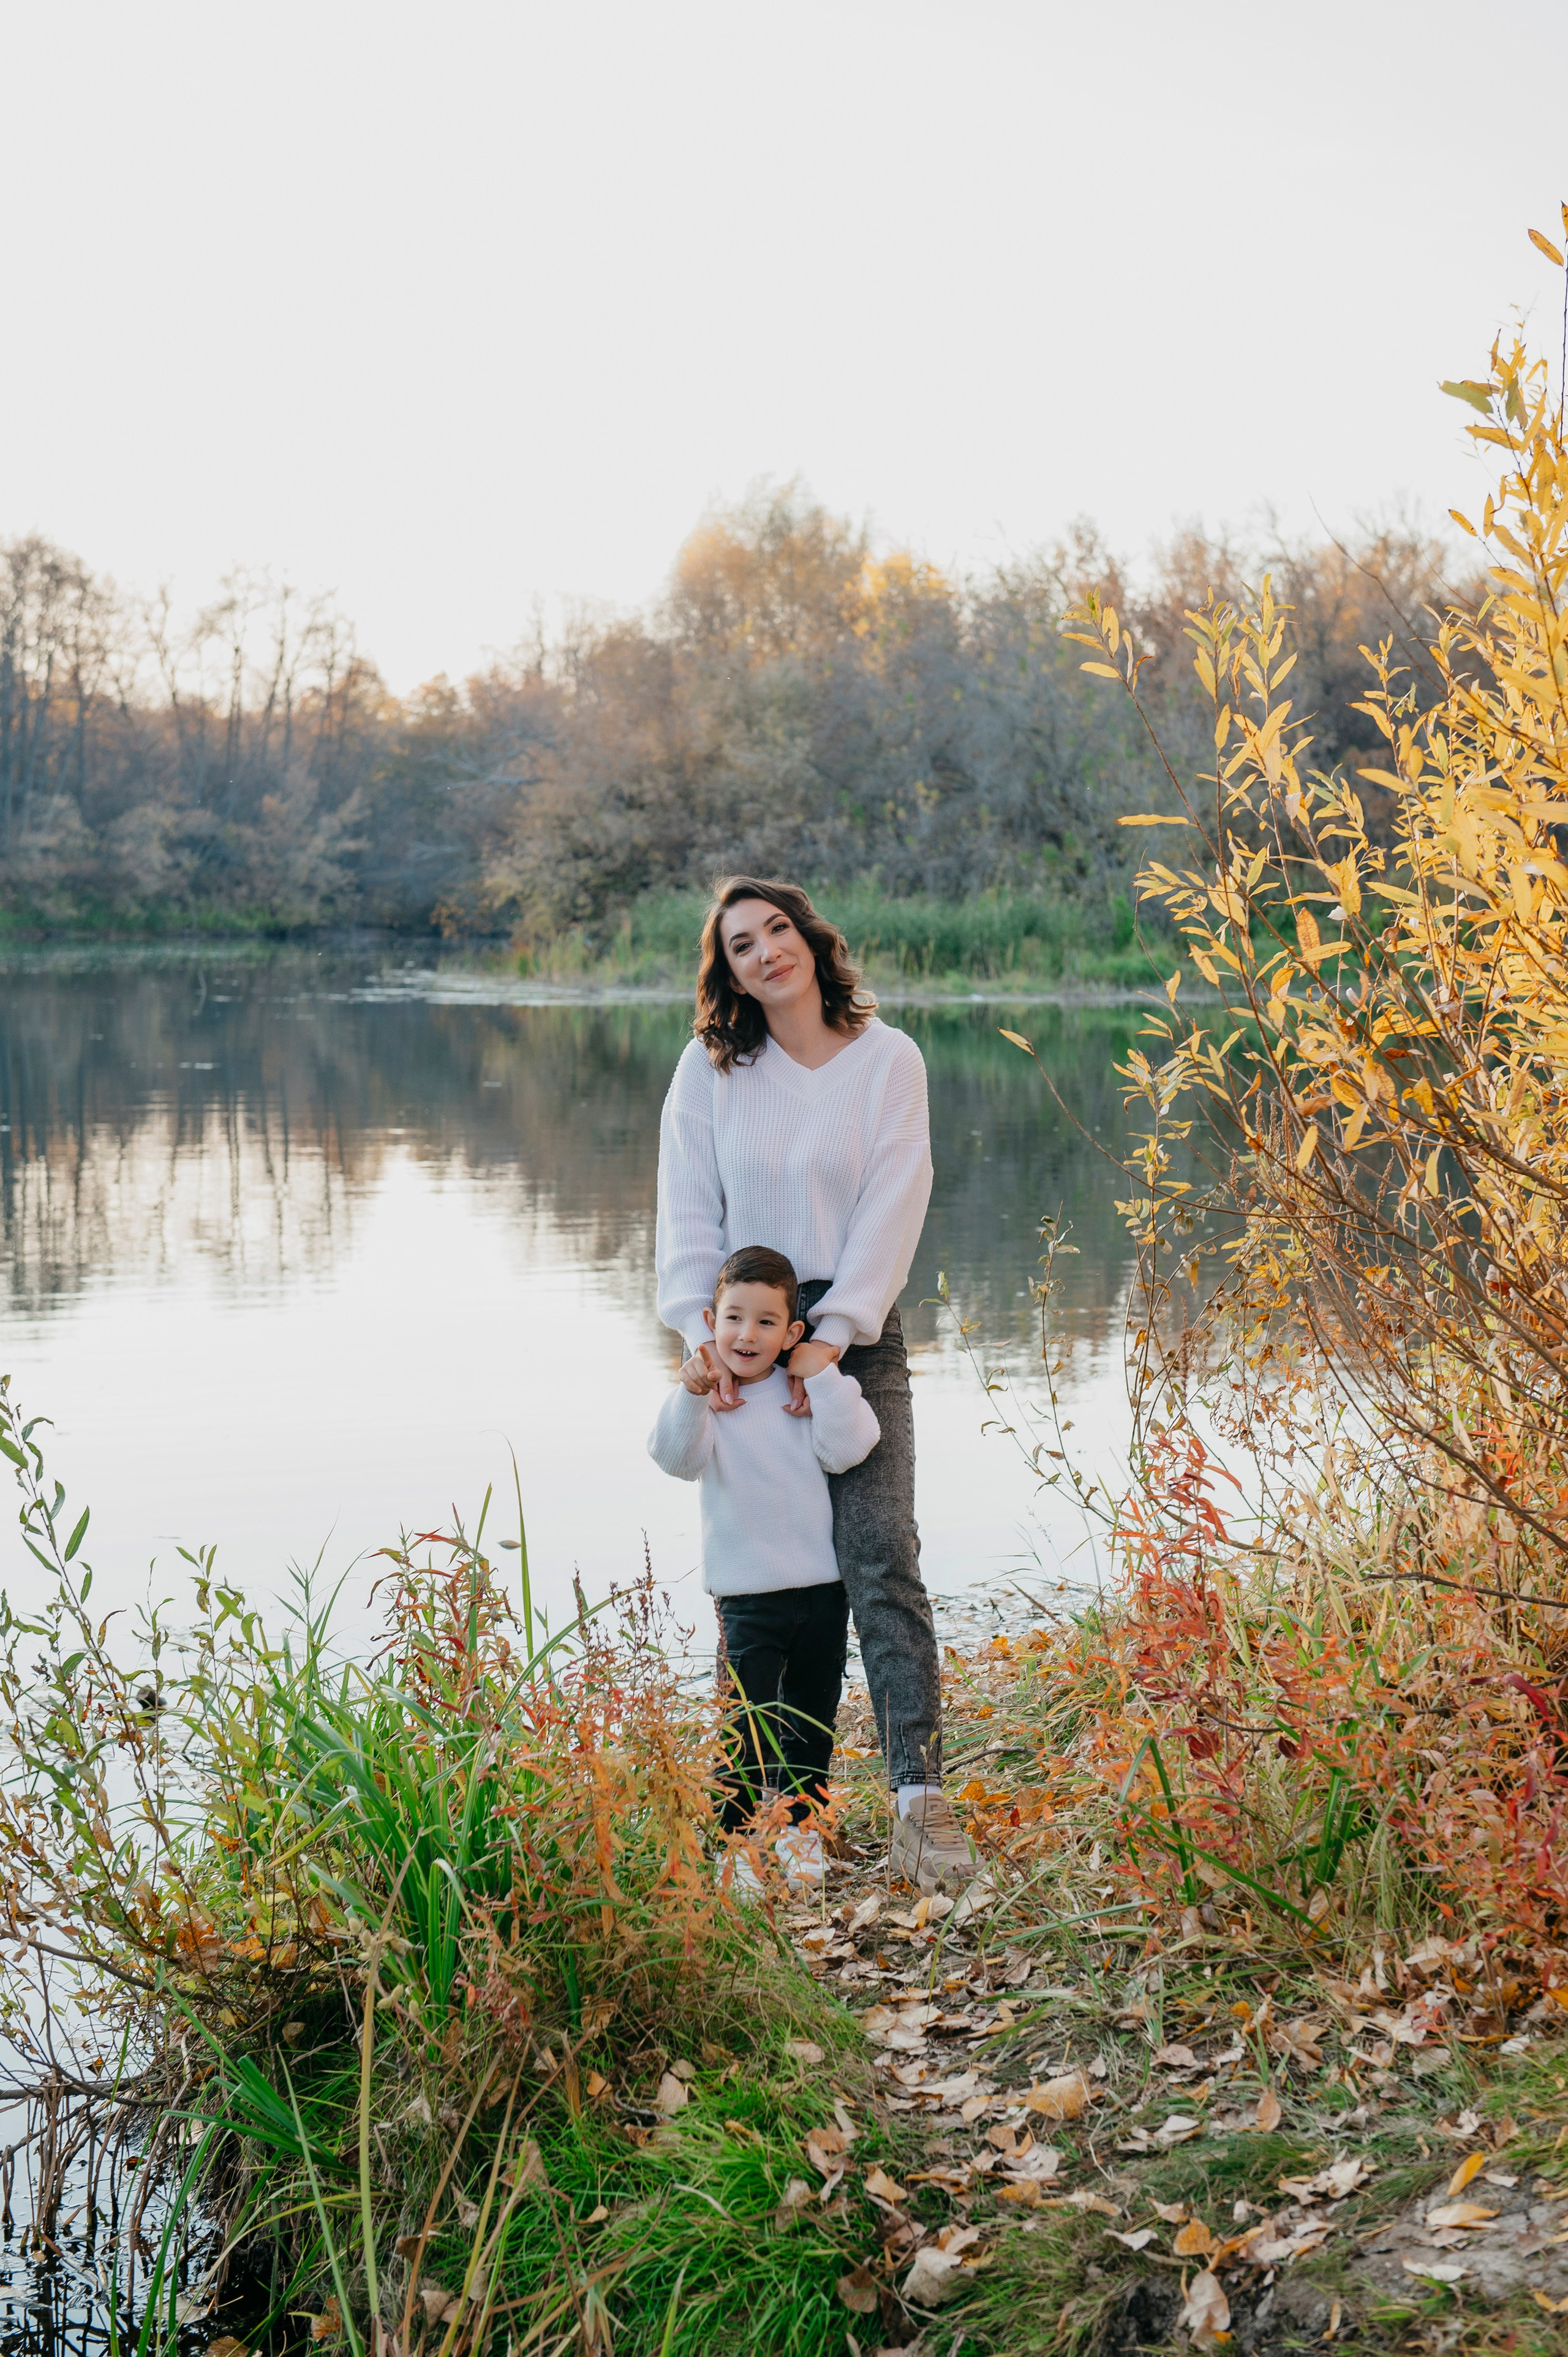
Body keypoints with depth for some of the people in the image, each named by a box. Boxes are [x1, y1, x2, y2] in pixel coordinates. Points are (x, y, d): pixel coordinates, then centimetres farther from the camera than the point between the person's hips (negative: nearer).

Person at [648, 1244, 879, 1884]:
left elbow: (847, 1450, -10)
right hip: (748, 1592, -3)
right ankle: (736, 1833, 8)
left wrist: (825, 1377, -14)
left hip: (823, 1586, 3)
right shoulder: (707, 1400, -4)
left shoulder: (809, 1393, 4)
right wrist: (690, 1396, -37)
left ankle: (800, 1824, 30)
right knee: (750, 1727, -6)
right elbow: (677, 1458, -21)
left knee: (812, 1720, 14)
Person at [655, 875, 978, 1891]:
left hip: (855, 1334, -2)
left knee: (882, 1556, -13)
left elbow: (892, 1206, -5)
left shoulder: (888, 1059, 1)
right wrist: (703, 1331, -10)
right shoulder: (709, 1070, 5)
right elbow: (688, 1211, 3)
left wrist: (832, 1334, -15)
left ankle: (921, 1794, -19)